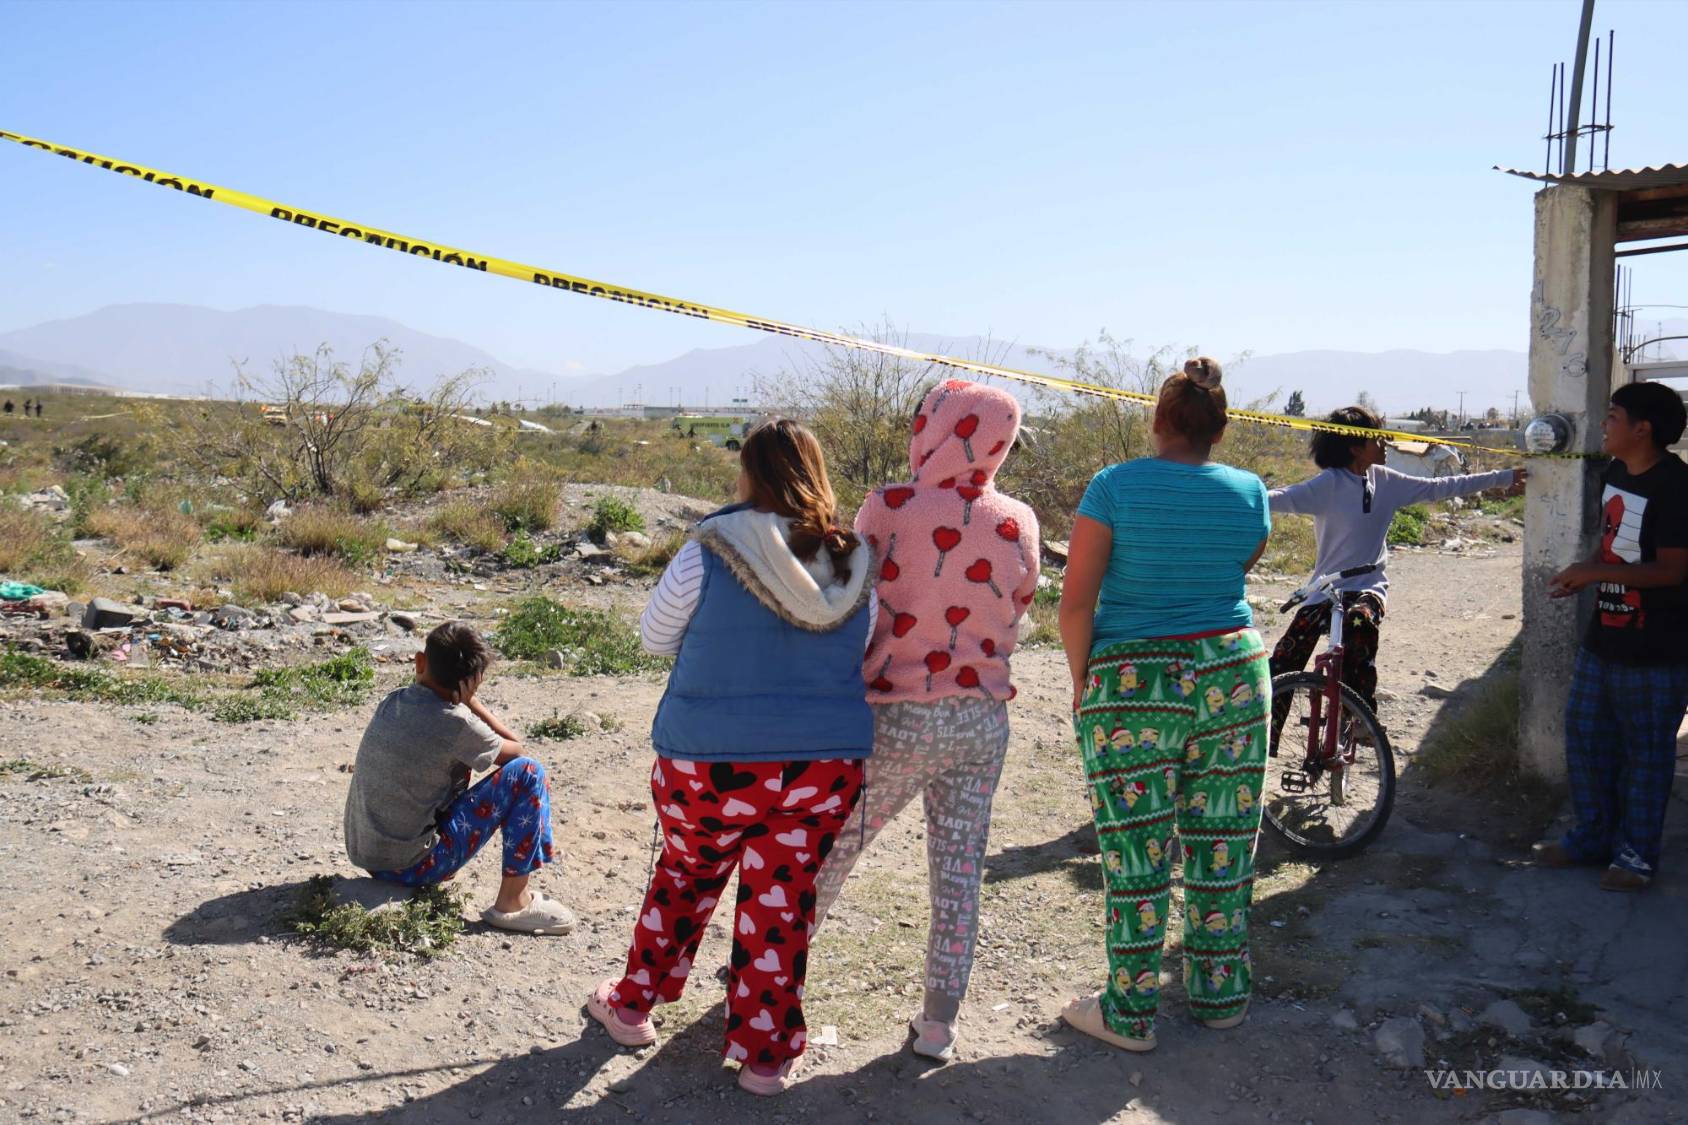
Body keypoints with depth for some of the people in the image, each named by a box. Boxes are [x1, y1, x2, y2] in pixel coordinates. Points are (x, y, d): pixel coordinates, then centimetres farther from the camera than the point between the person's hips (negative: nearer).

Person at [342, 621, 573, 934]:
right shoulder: (455, 724, -19)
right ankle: (512, 902, -3)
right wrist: (471, 702, -1)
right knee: (527, 773, -9)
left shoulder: (390, 703, 1)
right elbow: (515, 749, -1)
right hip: (413, 867, -8)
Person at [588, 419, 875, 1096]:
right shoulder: (856, 565, 0)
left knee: (684, 876, 21)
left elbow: (654, 638, 2)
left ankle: (633, 1007, 39)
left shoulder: (711, 550, -12)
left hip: (708, 764, -2)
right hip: (826, 767, 2)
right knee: (782, 901, 14)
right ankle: (766, 1054, 24)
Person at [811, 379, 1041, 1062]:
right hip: (982, 721, 3)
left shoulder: (890, 508, -14)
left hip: (896, 718, -3)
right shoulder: (1018, 523, -3)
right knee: (959, 874, 11)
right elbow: (1013, 614, 8)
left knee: (828, 851, 16)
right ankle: (938, 1025, 20)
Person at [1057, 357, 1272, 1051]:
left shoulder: (1115, 485, -7)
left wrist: (1082, 682, 3)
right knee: (1224, 845, 14)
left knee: (1136, 856, 4)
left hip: (1132, 687, -4)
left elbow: (1075, 603, -10)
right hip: (1233, 675, 4)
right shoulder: (1249, 492, 3)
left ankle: (1130, 1013, 15)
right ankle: (1221, 995, 28)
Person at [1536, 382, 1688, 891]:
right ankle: (1592, 834, 31)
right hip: (1604, 638, 8)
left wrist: (1593, 573, -23)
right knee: (1584, 733, 15)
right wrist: (1581, 574, 0)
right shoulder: (1616, 473, 8)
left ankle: (1635, 853, 20)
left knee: (1646, 752, 6)